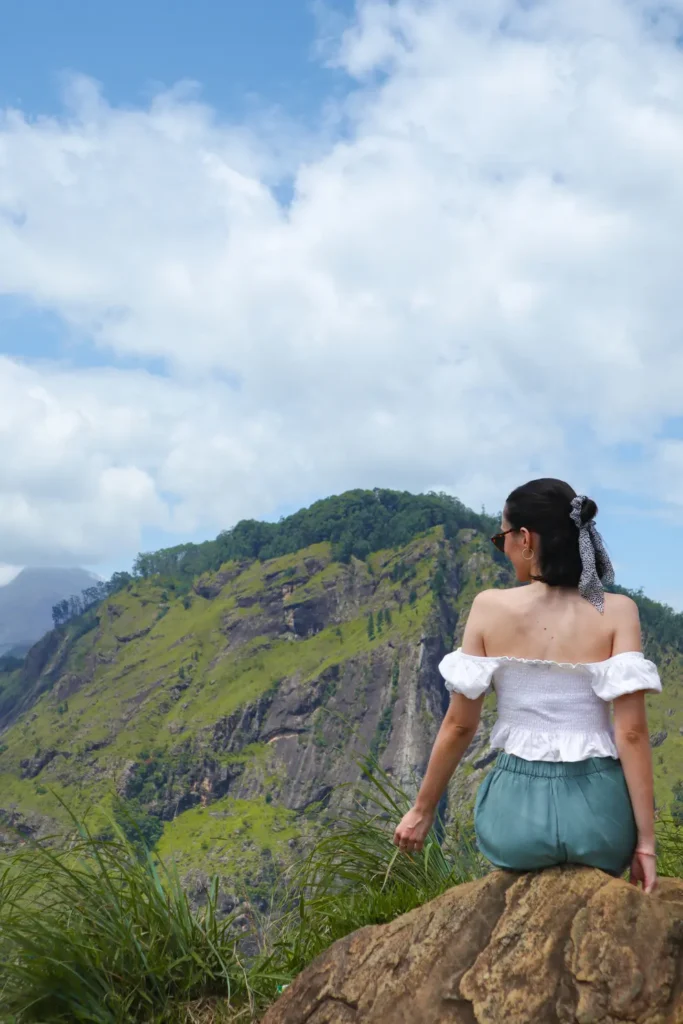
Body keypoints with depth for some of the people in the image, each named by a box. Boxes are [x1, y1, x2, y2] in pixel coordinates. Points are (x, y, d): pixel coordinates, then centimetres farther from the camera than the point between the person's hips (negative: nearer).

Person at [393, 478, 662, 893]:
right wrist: (645, 840, -4)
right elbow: (632, 731, -10)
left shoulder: (490, 607, -6)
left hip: (519, 811, 0)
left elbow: (460, 724, -2)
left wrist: (423, 809, 11)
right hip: (598, 814, 1)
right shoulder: (616, 611, -6)